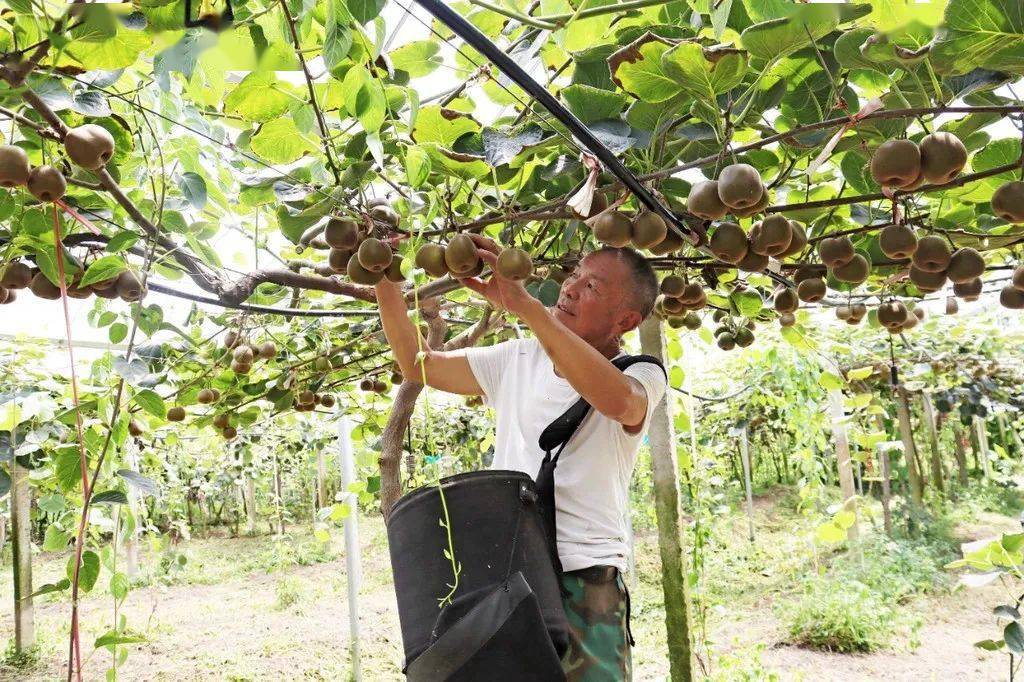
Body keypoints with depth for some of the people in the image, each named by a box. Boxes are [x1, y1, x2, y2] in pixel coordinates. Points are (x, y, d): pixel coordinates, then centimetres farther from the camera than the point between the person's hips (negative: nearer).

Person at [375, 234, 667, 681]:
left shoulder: (641, 375, -4)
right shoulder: (516, 359, 10)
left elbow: (619, 400, -29)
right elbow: (417, 364, 15)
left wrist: (524, 304, -34)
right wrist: (384, 281, 2)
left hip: (584, 581, -3)